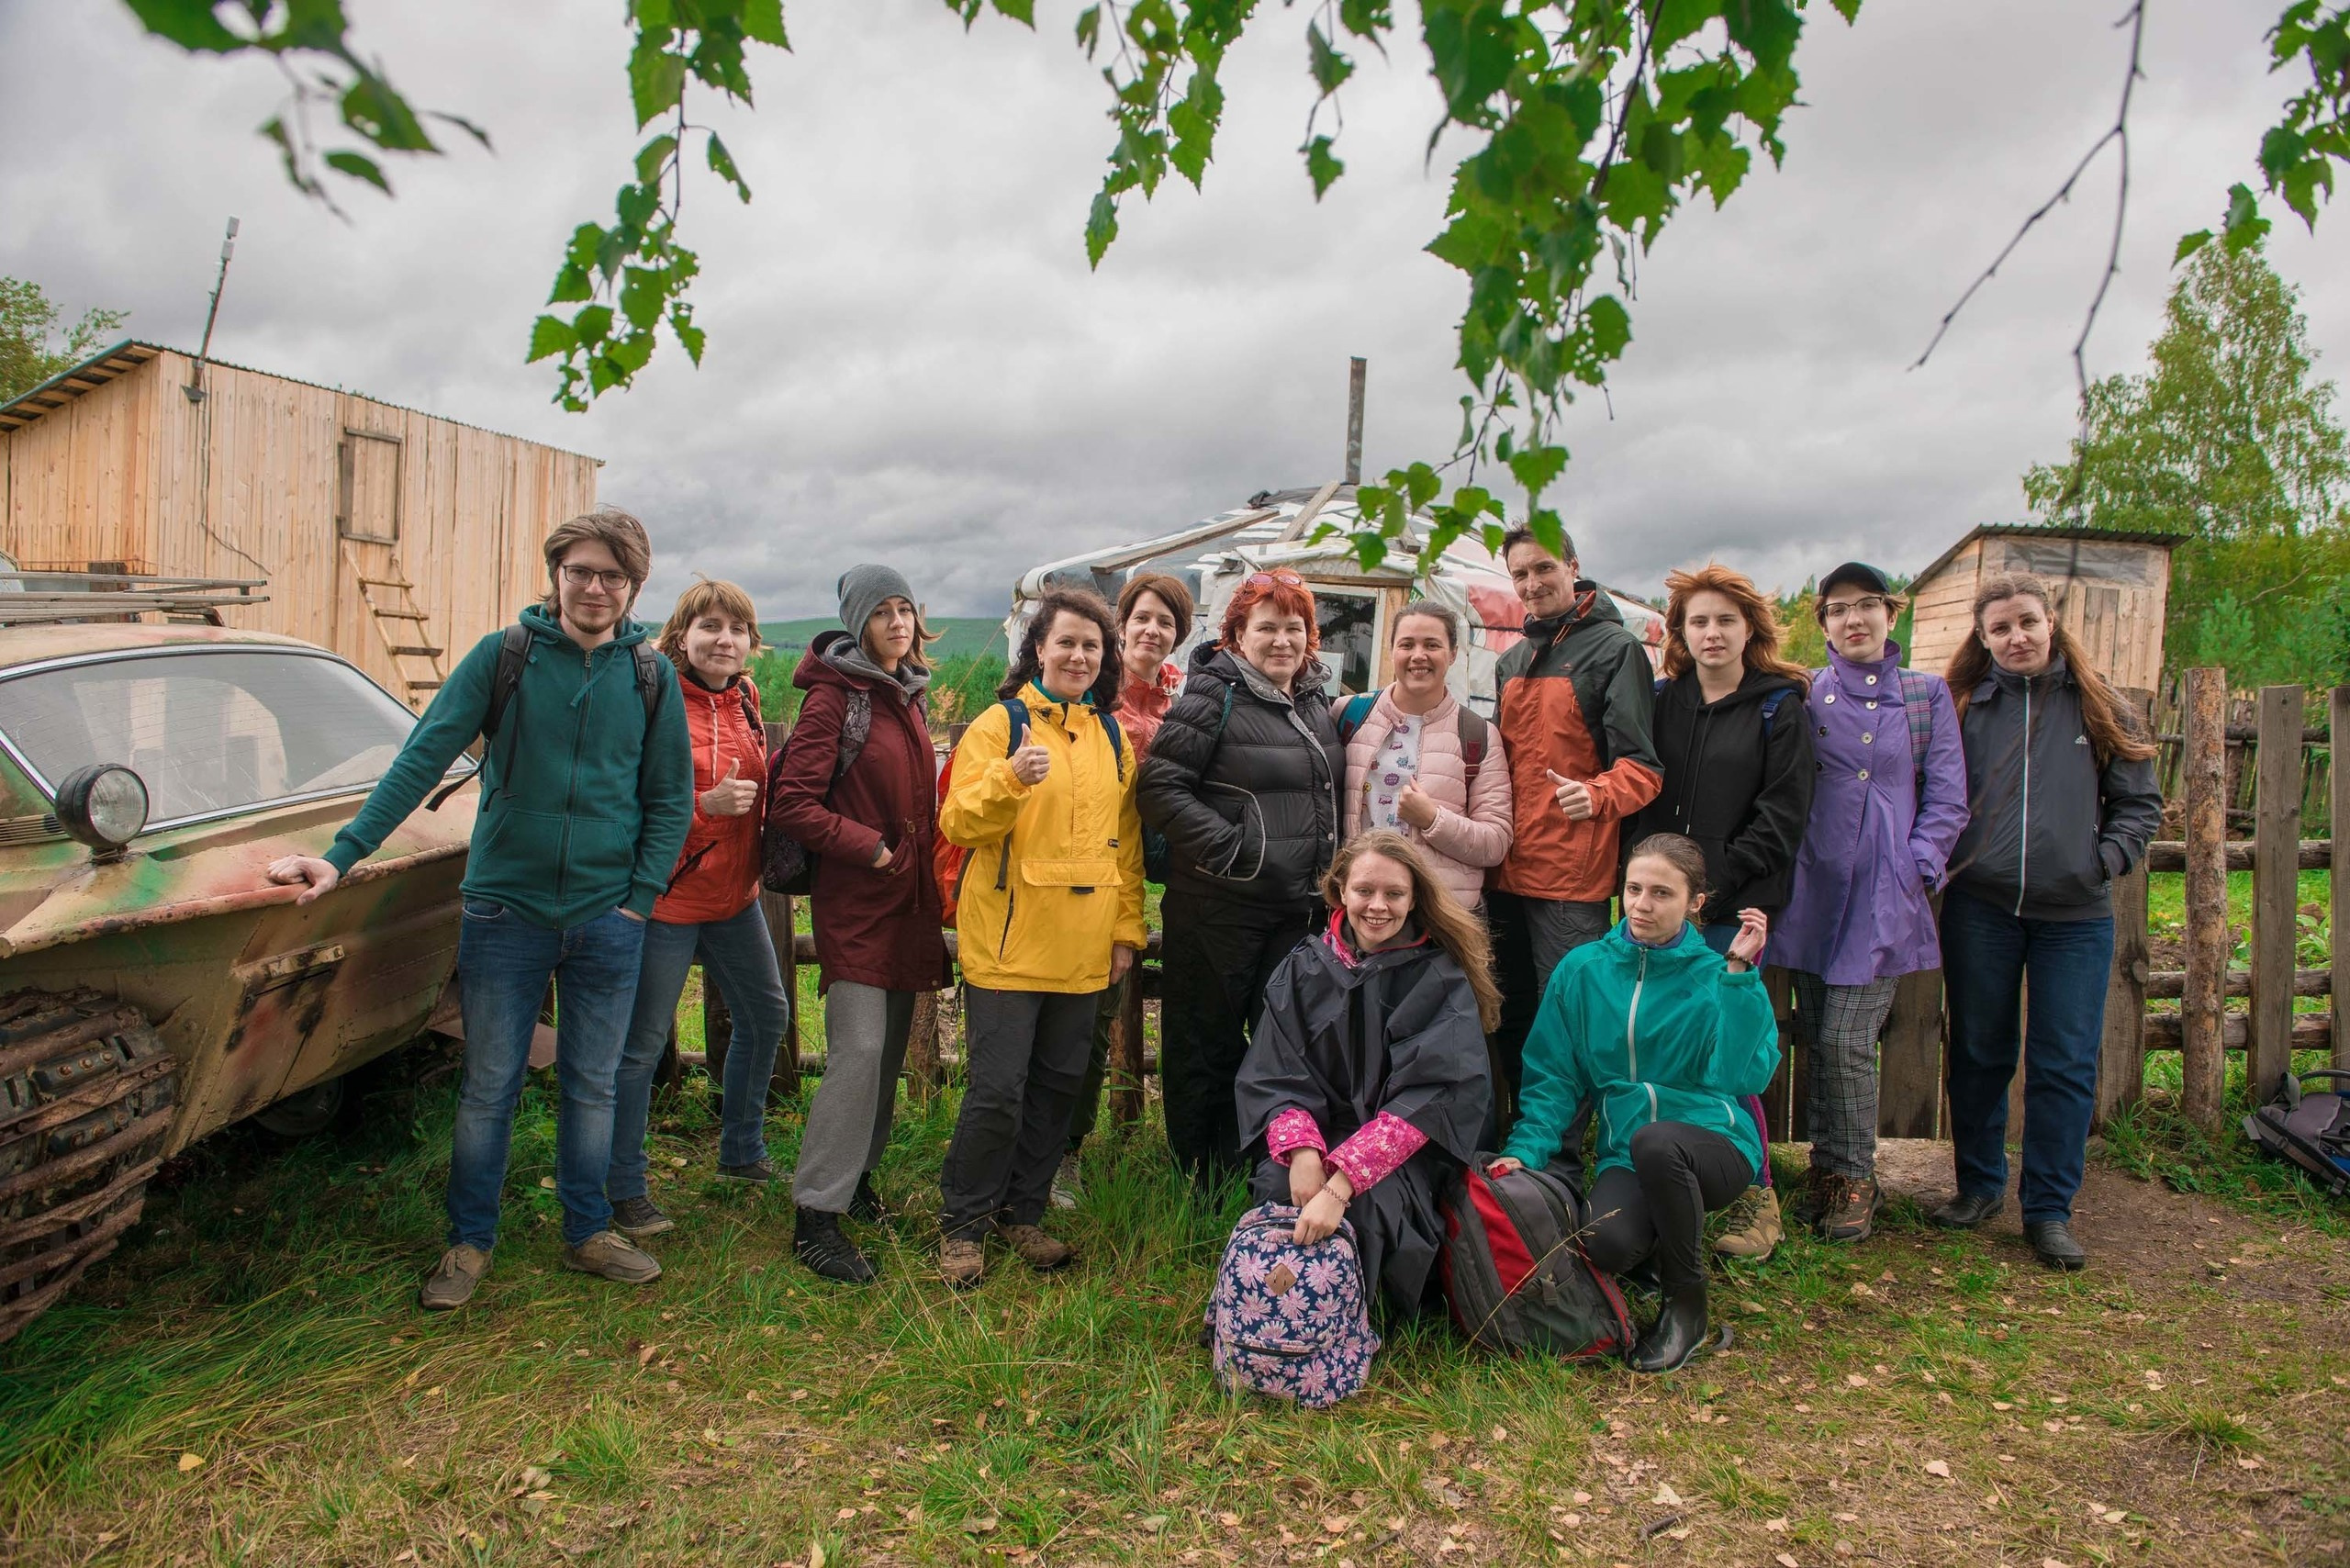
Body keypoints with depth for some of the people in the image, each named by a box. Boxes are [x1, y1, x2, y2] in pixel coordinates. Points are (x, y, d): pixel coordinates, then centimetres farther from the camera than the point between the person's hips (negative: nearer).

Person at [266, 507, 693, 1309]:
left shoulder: (651, 676, 1)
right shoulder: (502, 656, -4)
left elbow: (671, 800, 4)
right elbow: (422, 759, -8)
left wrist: (639, 899, -3)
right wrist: (343, 854, -15)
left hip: (606, 920, 1)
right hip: (505, 911, -1)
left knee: (592, 1085, 13)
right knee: (489, 1085, 9)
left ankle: (588, 1233, 29)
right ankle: (470, 1242, 27)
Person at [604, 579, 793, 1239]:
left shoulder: (744, 701, 7)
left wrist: (753, 795, 3)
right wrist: (706, 804, -27)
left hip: (733, 894, 8)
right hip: (665, 897, -8)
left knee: (767, 1016, 19)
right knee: (642, 1045, 0)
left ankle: (742, 1153, 38)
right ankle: (624, 1190, 17)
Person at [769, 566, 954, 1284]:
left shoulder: (909, 695, 14)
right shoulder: (835, 697, -10)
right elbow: (792, 805, -15)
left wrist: (924, 868, 12)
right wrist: (871, 848, -14)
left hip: (906, 900, 8)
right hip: (854, 900, -8)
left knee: (889, 1048, 13)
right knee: (859, 1049, -13)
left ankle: (856, 1176, 29)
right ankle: (816, 1213, -4)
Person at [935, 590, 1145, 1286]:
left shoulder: (1112, 737, 12)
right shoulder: (1000, 723, -4)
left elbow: (1126, 838, 16)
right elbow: (958, 822, -12)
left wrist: (1127, 927, 10)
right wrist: (1011, 779, -29)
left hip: (1082, 949, 5)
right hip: (1009, 944, -5)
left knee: (1058, 1085, 12)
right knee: (998, 1090, -4)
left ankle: (1021, 1213, 28)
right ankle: (962, 1224, 15)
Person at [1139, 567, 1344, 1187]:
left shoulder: (1316, 704, 14)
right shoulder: (1213, 698, -8)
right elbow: (1161, 787, -16)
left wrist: (1329, 875, 14)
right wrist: (1231, 849, -20)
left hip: (1300, 911, 7)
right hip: (1219, 909, -6)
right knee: (1208, 1049, 5)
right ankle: (1200, 1185, 20)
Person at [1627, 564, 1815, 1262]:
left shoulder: (1778, 708, 3)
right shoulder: (1662, 701, 13)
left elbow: (1783, 813, -4)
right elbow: (1641, 797, 12)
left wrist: (1717, 879, -11)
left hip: (1735, 906, -3)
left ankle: (1756, 1196, 9)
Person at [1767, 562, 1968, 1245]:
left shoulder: (1926, 694, 8)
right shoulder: (1802, 694, 9)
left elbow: (1947, 798, 4)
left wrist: (1915, 874, -5)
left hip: (1885, 894, -2)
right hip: (1814, 889, 2)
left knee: (1845, 1040, -7)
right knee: (1819, 1039, 6)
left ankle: (1852, 1177, 10)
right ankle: (1828, 1167, 22)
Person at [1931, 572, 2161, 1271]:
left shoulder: (2096, 706, 5)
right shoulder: (1963, 704, 4)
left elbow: (2141, 804, 9)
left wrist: (2105, 858, -5)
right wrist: (1939, 858, -4)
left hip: (2075, 916, 0)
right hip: (1978, 907, 0)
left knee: (2065, 1063, 2)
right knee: (1978, 1055, 10)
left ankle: (2049, 1208, 15)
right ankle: (1979, 1185, 26)